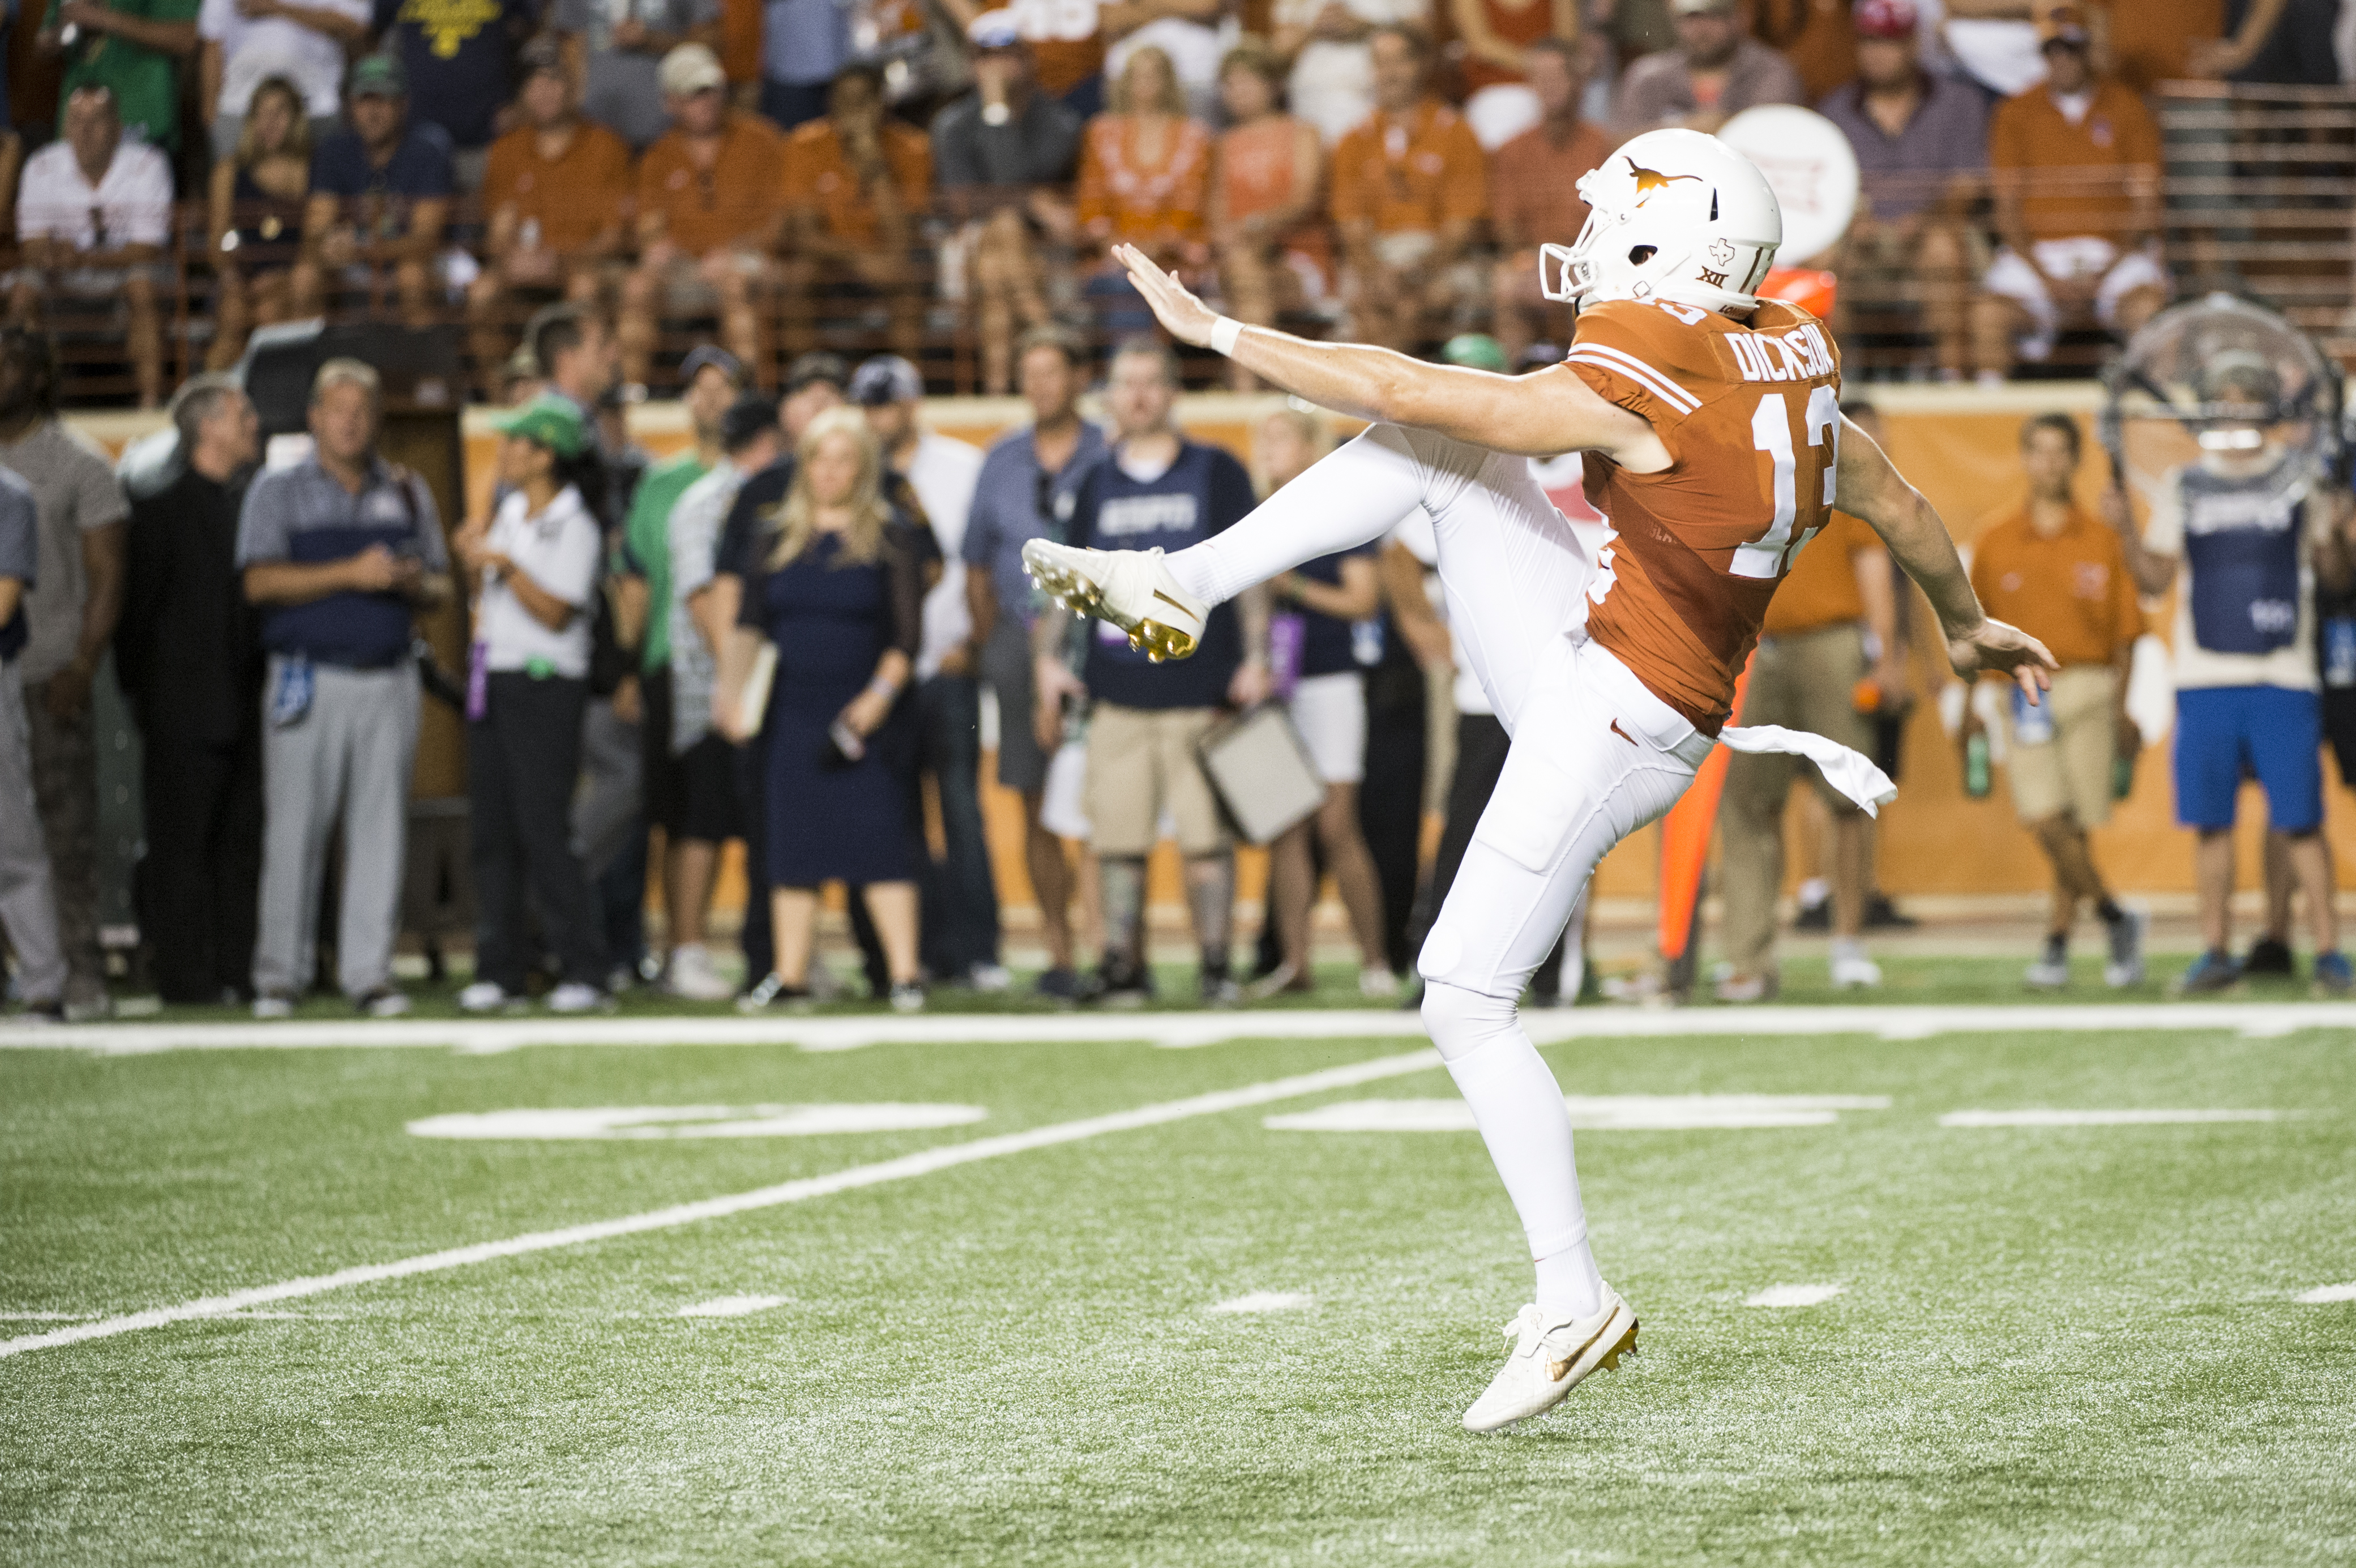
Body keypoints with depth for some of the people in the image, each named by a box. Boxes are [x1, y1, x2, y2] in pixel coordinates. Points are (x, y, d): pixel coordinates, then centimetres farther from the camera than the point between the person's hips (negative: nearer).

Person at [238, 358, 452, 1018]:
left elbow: (441, 585, 18)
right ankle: (279, 974, -1)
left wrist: (414, 584, -7)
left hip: (389, 679, 3)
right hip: (310, 678, -3)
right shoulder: (279, 492, 6)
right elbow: (261, 581, -7)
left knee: (381, 827, 0)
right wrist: (350, 574, -15)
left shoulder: (407, 493, 17)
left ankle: (368, 970, 3)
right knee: (293, 827, -5)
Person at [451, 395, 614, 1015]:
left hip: (546, 684, -8)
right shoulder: (509, 512, 14)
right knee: (492, 829, 5)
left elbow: (556, 612, -15)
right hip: (492, 681, 8)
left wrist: (505, 565, -22)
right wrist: (473, 560, 1)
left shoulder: (575, 527, -8)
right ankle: (499, 970, 8)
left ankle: (583, 970, -7)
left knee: (543, 830, -11)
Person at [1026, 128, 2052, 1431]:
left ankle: (1574, 1299, 3)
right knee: (1442, 451, 5)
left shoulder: (1637, 396, -24)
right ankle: (1182, 586, 4)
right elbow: (1896, 504, 17)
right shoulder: (1784, 363, 1)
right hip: (1587, 661, 9)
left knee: (1468, 1007, -2)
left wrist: (1215, 330, -10)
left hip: (1610, 725, -9)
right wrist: (1965, 625, 37)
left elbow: (1400, 390, -19)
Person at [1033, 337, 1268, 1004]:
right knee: (1119, 838, -1)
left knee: (1208, 835, -4)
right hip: (1116, 691, 3)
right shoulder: (1097, 484, 14)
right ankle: (1122, 965, 3)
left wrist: (1254, 659, -3)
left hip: (1202, 690, -2)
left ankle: (1216, 964, 1)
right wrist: (1048, 658, 7)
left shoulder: (1216, 473, 7)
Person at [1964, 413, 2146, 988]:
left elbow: (2123, 629, 5)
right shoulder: (1994, 542, 7)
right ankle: (2116, 918, 4)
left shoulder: (2100, 541, 4)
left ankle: (2057, 943, 12)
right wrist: (1971, 704, 9)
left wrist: (2120, 710, 1)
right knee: (2044, 821, -12)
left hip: (2087, 688, -1)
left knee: (2074, 826, 0)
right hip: (2022, 696, 1)